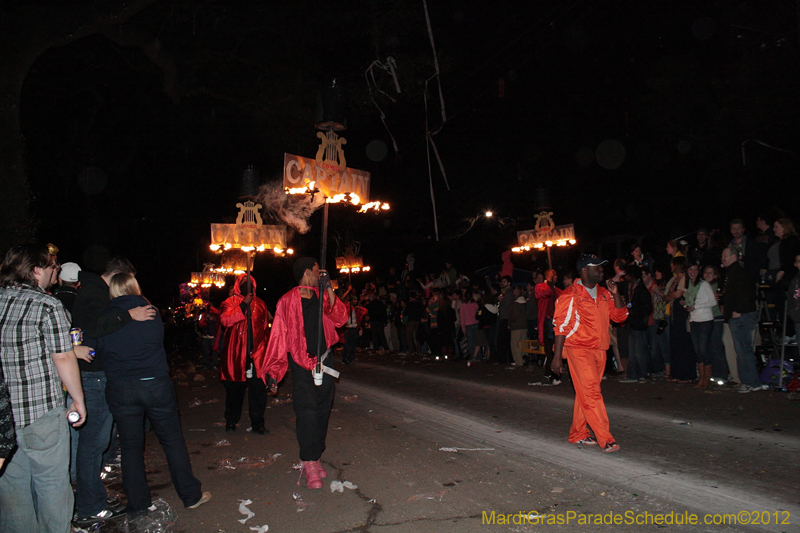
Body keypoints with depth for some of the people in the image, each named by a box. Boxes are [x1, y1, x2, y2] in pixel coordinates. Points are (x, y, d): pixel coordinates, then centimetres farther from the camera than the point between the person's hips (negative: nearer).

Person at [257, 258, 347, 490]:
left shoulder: (321, 296, 8)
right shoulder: (288, 301, -3)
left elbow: (340, 318, -3)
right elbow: (279, 335, -2)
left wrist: (329, 290, -10)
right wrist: (273, 370, -3)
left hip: (324, 361, 5)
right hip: (301, 362, -4)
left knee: (322, 409, 7)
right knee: (306, 410, -8)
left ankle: (316, 457, 18)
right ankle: (310, 464, -3)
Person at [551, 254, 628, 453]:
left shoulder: (604, 293, 13)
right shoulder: (570, 295, -7)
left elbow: (619, 316, 12)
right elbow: (561, 326, -8)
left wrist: (616, 295, -4)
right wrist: (557, 356, -11)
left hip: (599, 350, 7)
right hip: (578, 349, -7)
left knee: (585, 394, 12)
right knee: (592, 393, -11)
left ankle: (577, 434, 23)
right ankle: (605, 439, -10)